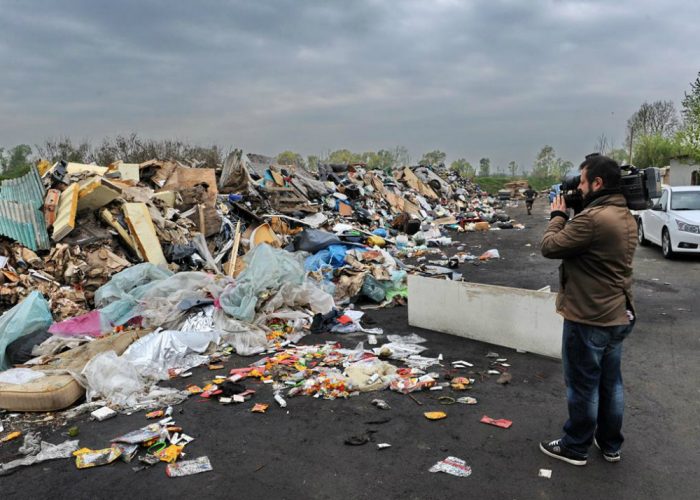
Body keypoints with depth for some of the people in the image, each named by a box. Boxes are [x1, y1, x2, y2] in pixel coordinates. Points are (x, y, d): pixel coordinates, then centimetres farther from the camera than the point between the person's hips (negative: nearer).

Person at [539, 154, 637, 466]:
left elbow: (550, 247, -17)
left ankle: (575, 448, 23)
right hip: (619, 315, 9)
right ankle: (610, 445, 34)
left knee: (583, 387, 7)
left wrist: (558, 215, -2)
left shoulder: (593, 218, -25)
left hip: (588, 320, -9)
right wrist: (571, 216, 6)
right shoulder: (627, 217, 7)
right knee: (611, 382, 19)